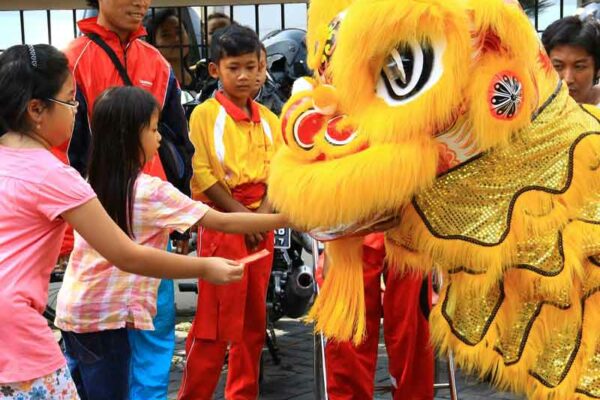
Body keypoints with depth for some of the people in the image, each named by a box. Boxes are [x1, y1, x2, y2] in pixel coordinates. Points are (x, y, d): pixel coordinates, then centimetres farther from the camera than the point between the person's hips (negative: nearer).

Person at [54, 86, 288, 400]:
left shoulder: (93, 185, 7)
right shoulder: (151, 191, -14)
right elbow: (224, 222, -13)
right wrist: (285, 218, -8)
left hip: (73, 309, 7)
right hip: (106, 316, -7)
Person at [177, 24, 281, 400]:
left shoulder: (268, 118, 11)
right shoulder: (205, 114, -5)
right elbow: (203, 175, -11)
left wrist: (263, 213, -8)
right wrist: (241, 215, -14)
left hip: (261, 225, 6)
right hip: (221, 223, -5)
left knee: (254, 317, 10)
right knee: (216, 319, -6)